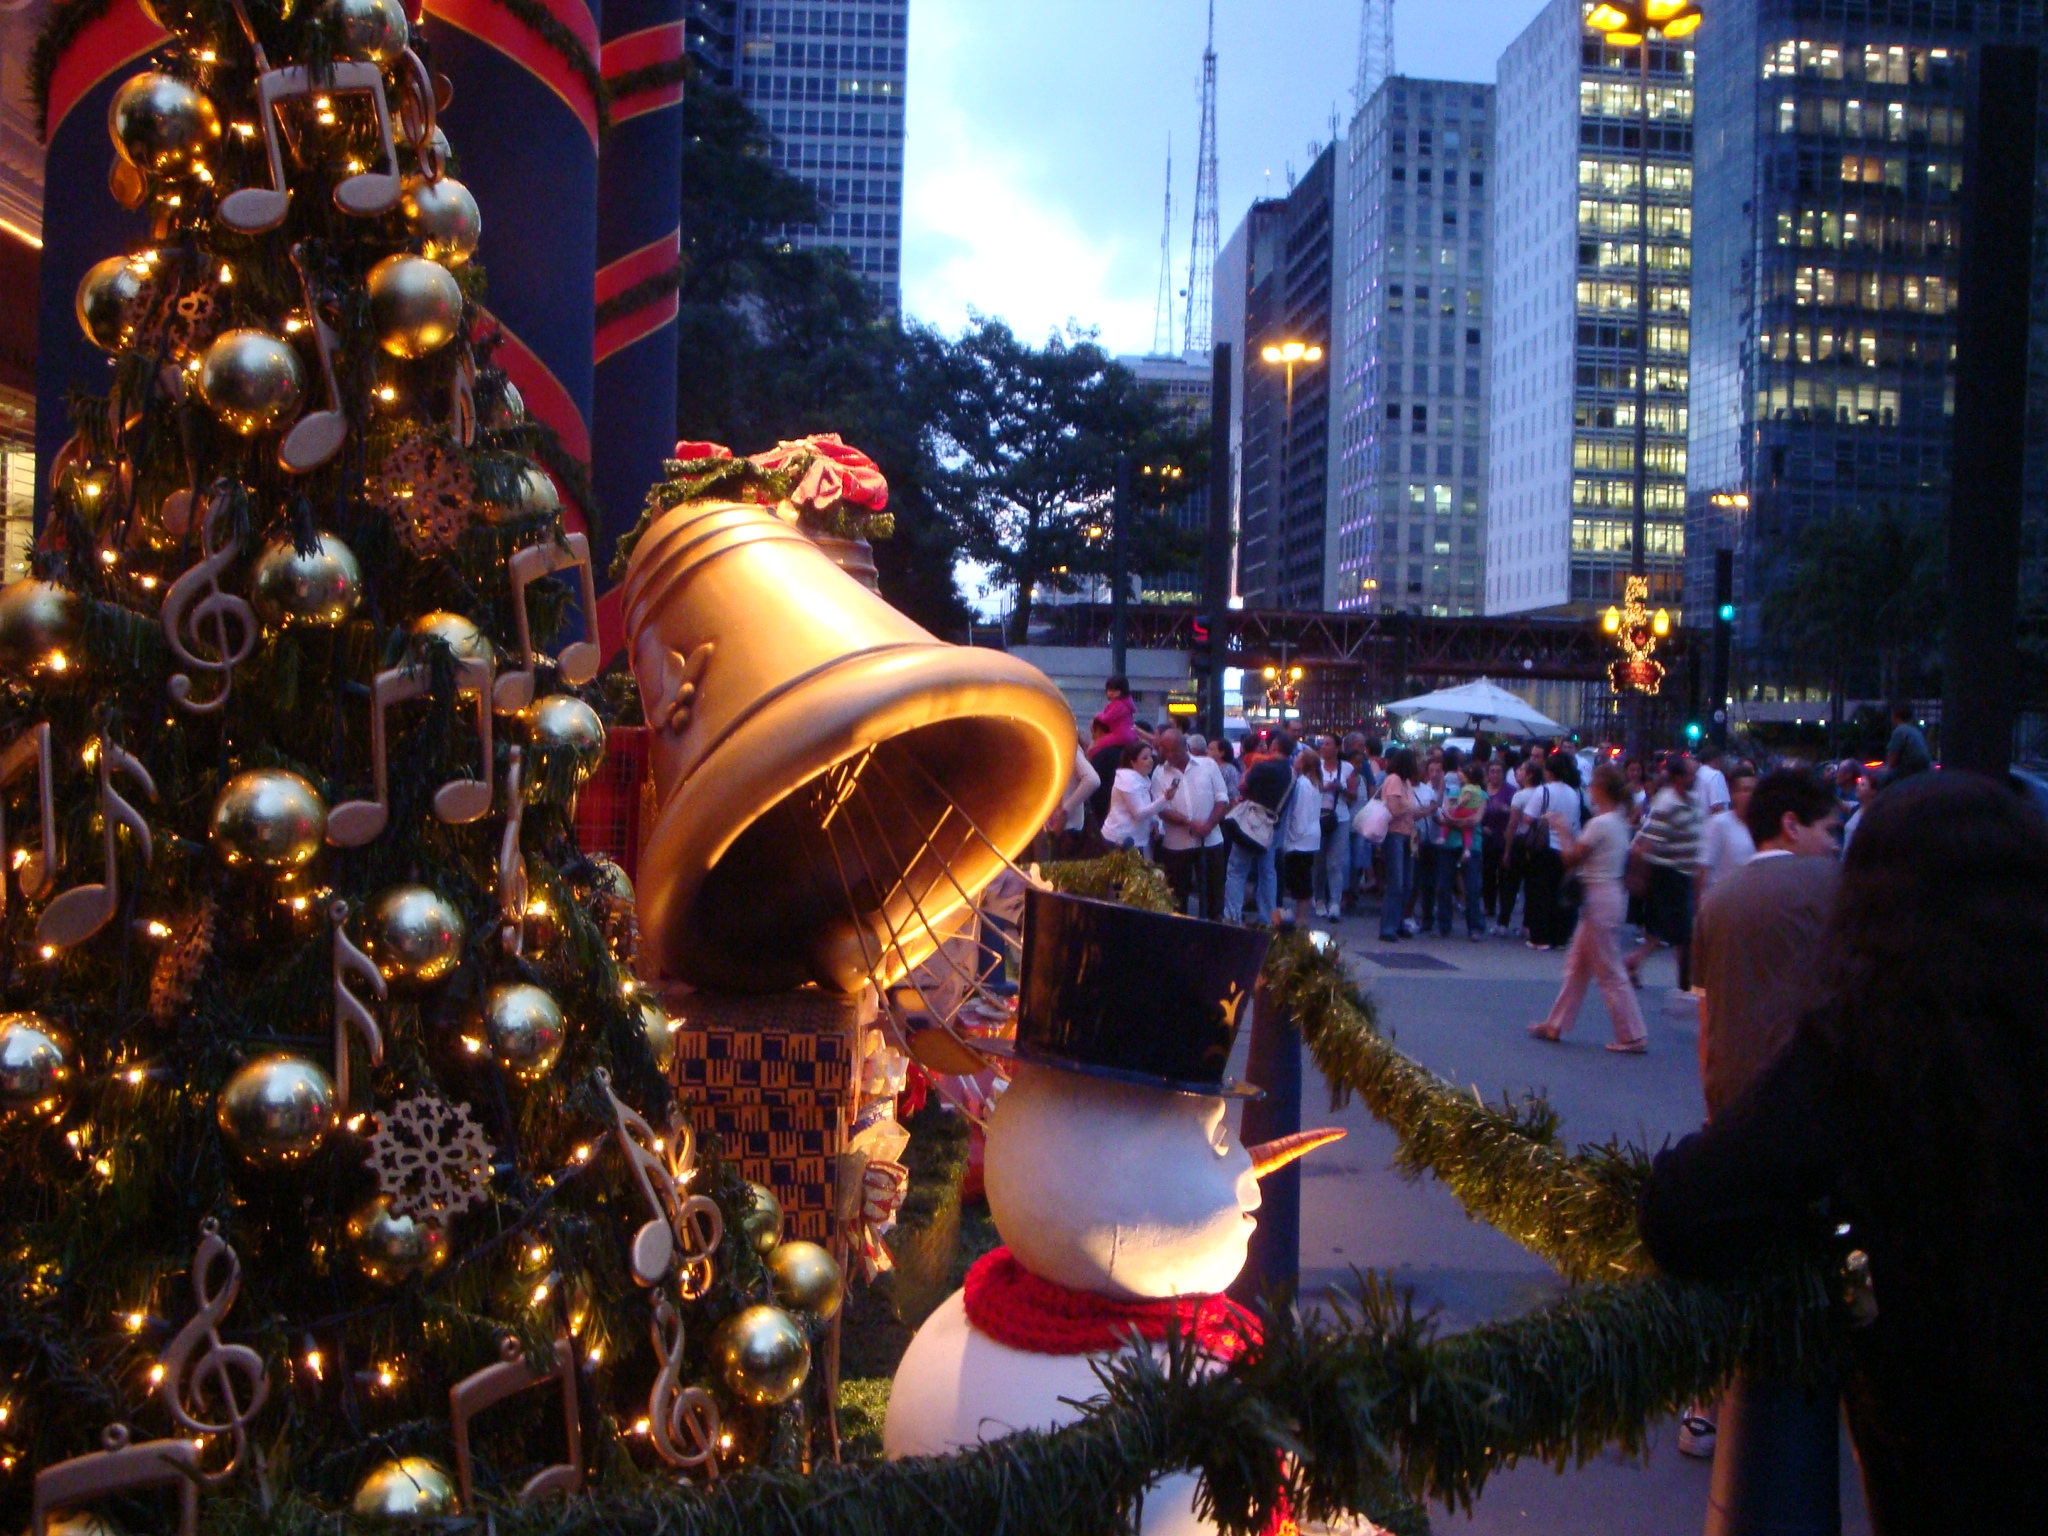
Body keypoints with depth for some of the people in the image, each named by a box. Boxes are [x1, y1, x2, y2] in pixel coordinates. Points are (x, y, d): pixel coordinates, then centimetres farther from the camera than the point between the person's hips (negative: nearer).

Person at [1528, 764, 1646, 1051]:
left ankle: (1633, 1036, 2)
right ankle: (1556, 1024, 25)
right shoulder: (1618, 821, 9)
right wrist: (1569, 831, 12)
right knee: (1576, 965, 17)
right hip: (1611, 895, 10)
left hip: (1599, 900, -10)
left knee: (1610, 973, -3)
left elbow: (1570, 859, -14)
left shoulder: (1600, 823, -19)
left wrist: (1562, 830, -2)